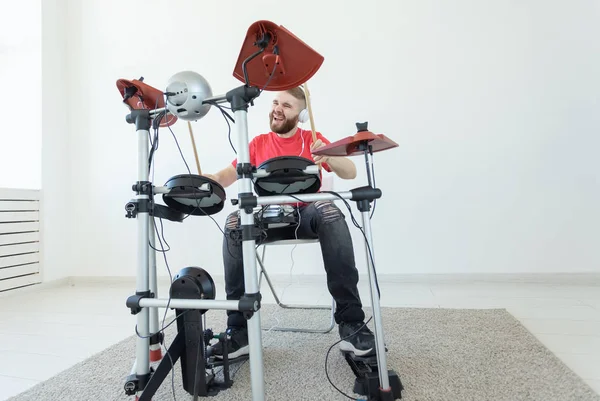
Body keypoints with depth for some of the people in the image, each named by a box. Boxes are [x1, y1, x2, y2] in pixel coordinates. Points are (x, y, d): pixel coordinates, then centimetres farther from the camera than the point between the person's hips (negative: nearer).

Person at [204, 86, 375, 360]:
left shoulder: (313, 139, 7)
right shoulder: (258, 144, 12)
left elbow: (350, 173, -4)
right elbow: (226, 176, 2)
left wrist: (329, 157, -26)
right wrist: (204, 180, -21)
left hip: (307, 213, -1)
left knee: (331, 213, -35)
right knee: (234, 223, -28)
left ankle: (351, 323, -29)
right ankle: (239, 330, -22)